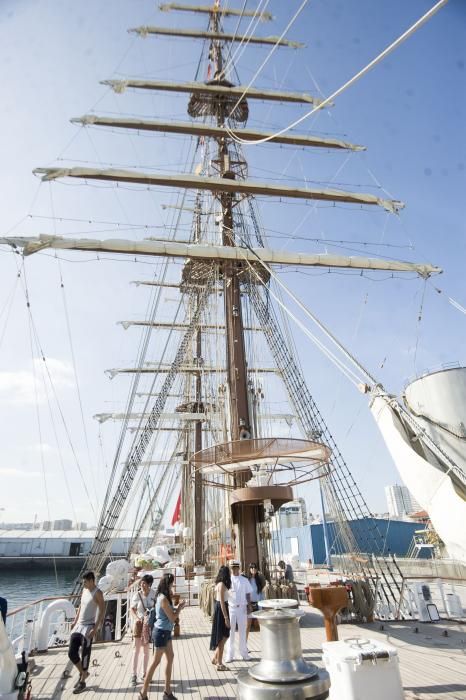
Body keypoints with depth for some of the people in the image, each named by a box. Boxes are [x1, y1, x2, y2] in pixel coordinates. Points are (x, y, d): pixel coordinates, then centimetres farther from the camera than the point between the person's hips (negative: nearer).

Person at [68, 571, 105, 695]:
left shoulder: (97, 593, -16)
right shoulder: (84, 590, 8)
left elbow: (102, 610, -17)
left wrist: (95, 628, -21)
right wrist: (75, 621, 14)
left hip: (88, 627, -7)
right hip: (78, 626, 7)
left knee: (85, 655, 2)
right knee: (71, 653, 9)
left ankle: (82, 682, 19)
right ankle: (82, 673, 31)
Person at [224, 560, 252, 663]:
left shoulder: (244, 580, 2)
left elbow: (248, 594, 6)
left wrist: (249, 606, -1)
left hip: (242, 608, 1)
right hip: (230, 607, -1)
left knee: (242, 631, 10)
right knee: (230, 631, 5)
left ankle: (244, 653, 21)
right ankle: (230, 655, 15)